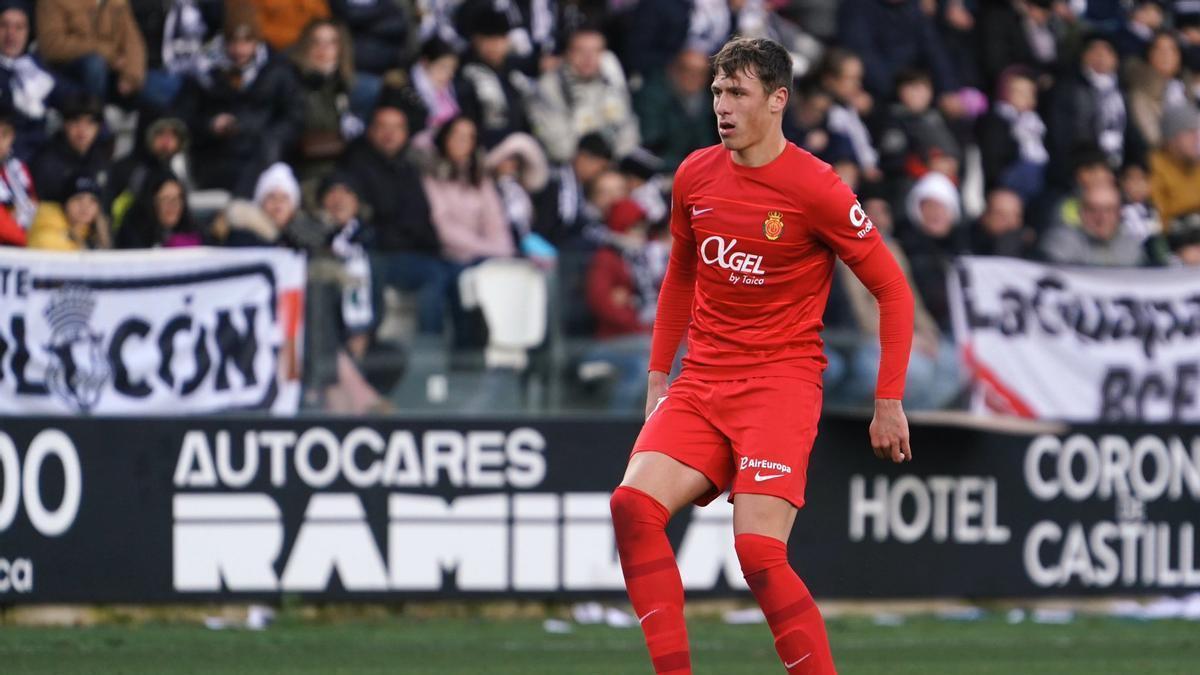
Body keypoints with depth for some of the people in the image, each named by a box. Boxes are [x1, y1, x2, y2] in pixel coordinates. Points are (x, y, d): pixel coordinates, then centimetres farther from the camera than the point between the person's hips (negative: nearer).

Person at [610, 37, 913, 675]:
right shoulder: (694, 176, 7)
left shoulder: (815, 188, -9)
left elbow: (892, 289, -2)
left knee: (759, 553, -21)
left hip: (782, 382, -5)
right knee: (633, 504, -19)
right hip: (700, 384, 5)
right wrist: (658, 374, 20)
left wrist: (889, 401, -6)